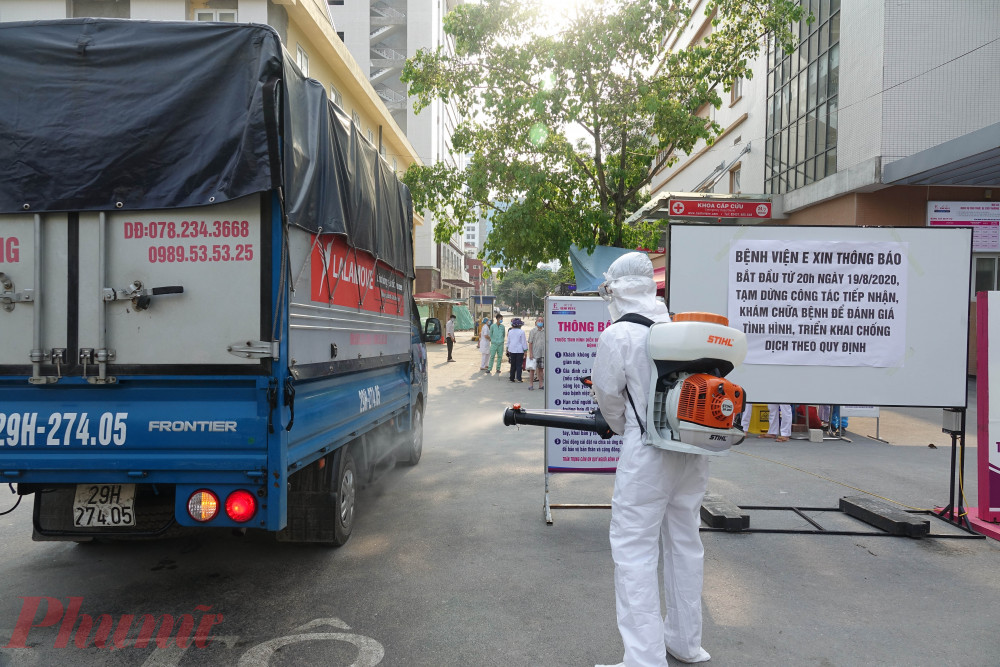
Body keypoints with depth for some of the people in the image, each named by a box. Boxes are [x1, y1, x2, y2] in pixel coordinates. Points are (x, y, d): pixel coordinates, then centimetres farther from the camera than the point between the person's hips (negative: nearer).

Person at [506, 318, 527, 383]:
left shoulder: (510, 332, 5)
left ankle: (512, 378, 12)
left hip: (512, 350, 4)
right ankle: (518, 378, -3)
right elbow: (524, 342, -8)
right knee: (519, 364, 0)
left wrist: (507, 348, 26)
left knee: (513, 365, 10)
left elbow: (508, 341, 14)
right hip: (520, 350, -4)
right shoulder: (521, 332, -10)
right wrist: (525, 350, -3)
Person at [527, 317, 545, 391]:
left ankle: (541, 384, 14)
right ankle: (531, 384, 3)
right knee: (532, 369, -1)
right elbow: (530, 343, -5)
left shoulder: (545, 331, 9)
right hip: (534, 354, -4)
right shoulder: (533, 331, -2)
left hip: (543, 354, 4)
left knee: (541, 369, 9)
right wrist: (530, 353, -12)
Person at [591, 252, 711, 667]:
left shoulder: (617, 335, -13)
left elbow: (608, 396, -4)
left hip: (647, 453, -6)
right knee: (685, 541, 19)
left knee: (635, 551, 2)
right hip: (693, 450, 7)